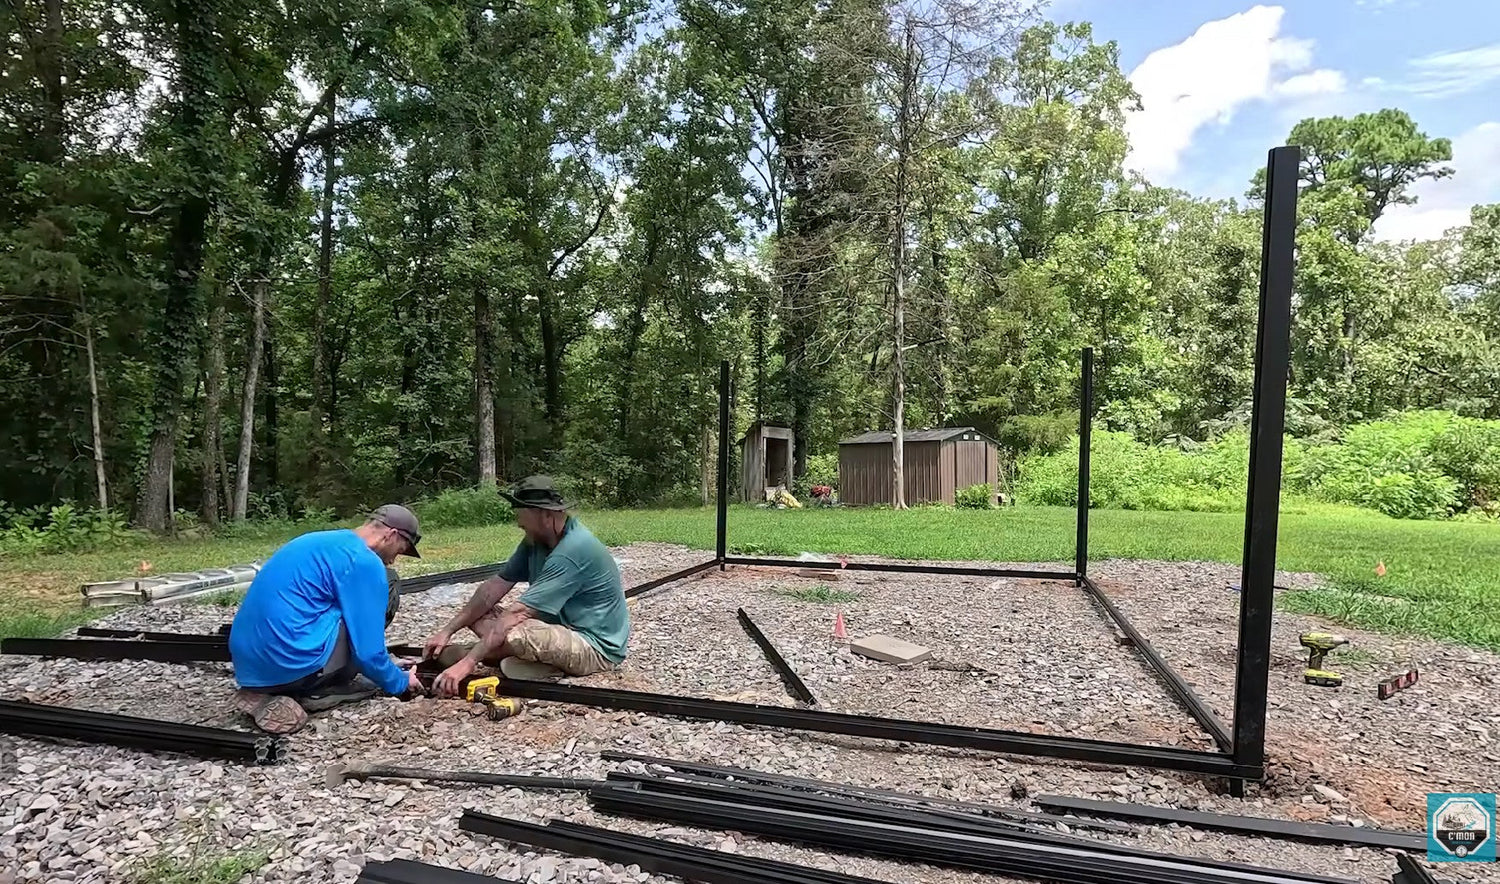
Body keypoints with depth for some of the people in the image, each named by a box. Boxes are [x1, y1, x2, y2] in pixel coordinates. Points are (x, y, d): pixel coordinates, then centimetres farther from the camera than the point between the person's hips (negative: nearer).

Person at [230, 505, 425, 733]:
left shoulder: (323, 542, 19)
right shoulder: (365, 561, -9)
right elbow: (368, 651, -8)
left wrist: (386, 664, 39)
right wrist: (400, 683, 11)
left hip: (249, 664, 9)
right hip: (294, 662, -9)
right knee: (387, 583, 3)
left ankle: (264, 693, 13)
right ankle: (320, 692, 4)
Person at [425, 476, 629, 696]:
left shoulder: (572, 550, -27)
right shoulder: (536, 540, 1)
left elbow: (519, 612, -29)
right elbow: (497, 586, 4)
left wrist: (467, 663, -28)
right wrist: (448, 631, -1)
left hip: (597, 647, -9)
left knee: (514, 634, -33)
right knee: (480, 614, 5)